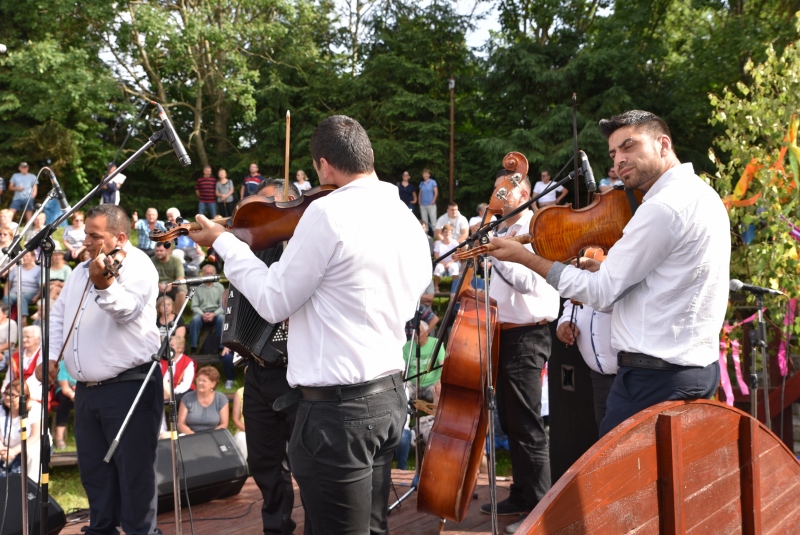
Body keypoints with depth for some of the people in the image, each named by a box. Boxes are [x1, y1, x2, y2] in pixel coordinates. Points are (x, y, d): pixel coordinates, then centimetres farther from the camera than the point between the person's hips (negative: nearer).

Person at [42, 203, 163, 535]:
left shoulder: (137, 266, -9)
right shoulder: (81, 270, 15)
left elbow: (127, 310, -26)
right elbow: (59, 314, 22)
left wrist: (104, 285, -44)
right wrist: (51, 355, 10)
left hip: (129, 386, -8)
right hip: (86, 389, 8)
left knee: (134, 470, -2)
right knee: (93, 469, 16)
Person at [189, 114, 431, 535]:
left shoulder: (329, 212, -16)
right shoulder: (407, 219, 9)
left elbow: (274, 302, -10)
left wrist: (224, 243, 3)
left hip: (337, 406, -9)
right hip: (389, 395, 9)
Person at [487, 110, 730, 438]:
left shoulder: (664, 207, -18)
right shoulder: (703, 195, 14)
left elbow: (601, 294, -16)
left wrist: (524, 257, -9)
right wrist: (606, 269, 7)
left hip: (656, 377, -10)